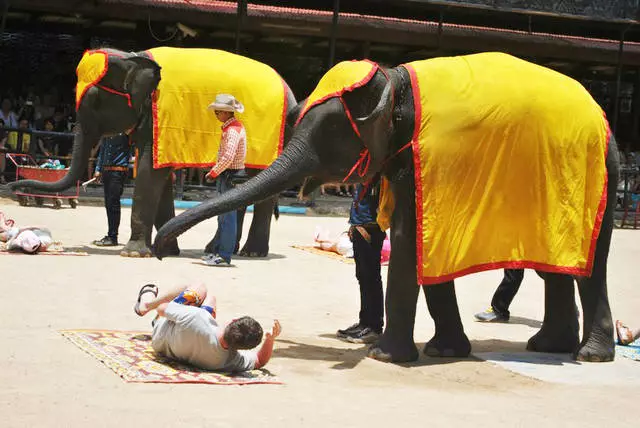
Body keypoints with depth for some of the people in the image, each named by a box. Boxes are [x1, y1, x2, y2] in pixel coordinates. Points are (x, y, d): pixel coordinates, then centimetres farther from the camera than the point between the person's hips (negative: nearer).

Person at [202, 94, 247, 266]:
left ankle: (224, 257, -5)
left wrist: (214, 172, -16)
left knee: (228, 215, -7)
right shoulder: (236, 126, 15)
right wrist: (217, 171, 16)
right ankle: (218, 251, 25)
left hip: (230, 175, -11)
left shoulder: (232, 130, -18)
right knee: (223, 215, 16)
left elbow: (228, 157, -27)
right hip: (228, 175, 11)